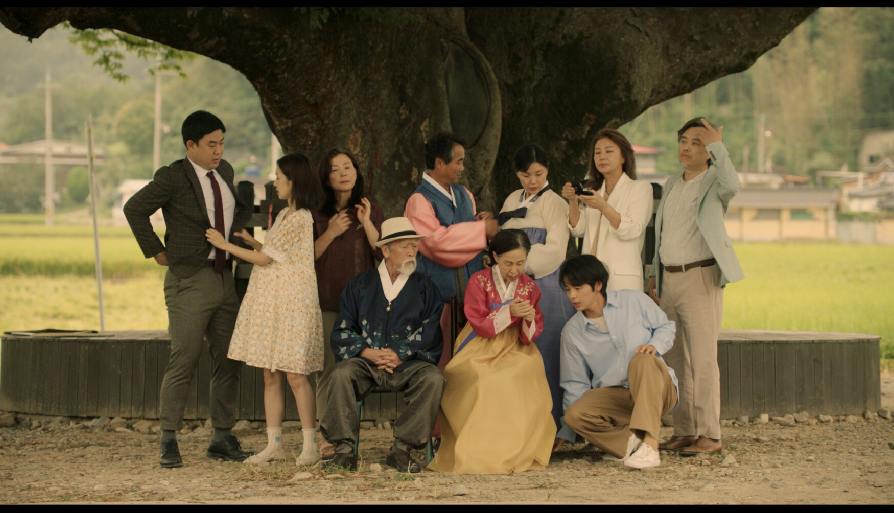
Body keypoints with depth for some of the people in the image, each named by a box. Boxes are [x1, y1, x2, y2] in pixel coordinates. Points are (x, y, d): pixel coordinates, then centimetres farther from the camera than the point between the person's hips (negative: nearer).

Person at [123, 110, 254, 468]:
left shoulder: (224, 171, 12)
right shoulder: (173, 177, -10)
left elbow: (242, 204, 31)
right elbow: (135, 209, -16)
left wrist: (237, 231, 13)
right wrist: (155, 252, -13)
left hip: (225, 277, 7)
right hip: (190, 280, -7)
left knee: (228, 362, 8)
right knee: (183, 363, -8)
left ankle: (222, 439, 16)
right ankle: (168, 442, -2)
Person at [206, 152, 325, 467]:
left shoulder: (300, 219, -14)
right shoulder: (284, 215, 16)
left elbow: (264, 259, -12)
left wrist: (225, 245, -4)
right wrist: (251, 241, 8)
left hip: (292, 305, -9)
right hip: (270, 303, 9)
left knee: (295, 376, -7)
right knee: (270, 376, 8)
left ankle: (310, 445, -2)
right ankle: (274, 444, 11)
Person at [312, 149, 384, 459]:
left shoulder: (372, 212, 9)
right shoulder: (318, 215, 10)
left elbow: (384, 255, 0)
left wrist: (366, 223, -8)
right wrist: (330, 233, -7)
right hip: (326, 302, 0)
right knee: (327, 369, -5)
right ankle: (326, 439, -3)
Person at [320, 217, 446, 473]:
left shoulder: (424, 287, 13)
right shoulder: (361, 286, 14)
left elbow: (431, 332, 2)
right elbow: (341, 332, 8)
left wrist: (400, 354, -13)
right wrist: (367, 352, -10)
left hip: (409, 364, 0)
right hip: (366, 362, 0)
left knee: (434, 379, -31)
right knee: (342, 373, -32)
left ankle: (401, 448, -25)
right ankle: (344, 449, -29)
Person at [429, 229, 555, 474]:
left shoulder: (529, 287, 8)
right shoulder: (479, 282, -1)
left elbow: (530, 337, 4)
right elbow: (480, 325, -8)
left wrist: (529, 320, -19)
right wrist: (510, 312, -20)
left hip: (515, 353, 3)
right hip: (480, 353, -2)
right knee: (486, 383, -34)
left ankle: (518, 452, -21)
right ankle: (481, 452, -25)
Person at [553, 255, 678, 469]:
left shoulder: (634, 301, -2)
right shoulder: (572, 331, 4)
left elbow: (665, 327, 10)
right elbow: (576, 384, 10)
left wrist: (655, 345, -14)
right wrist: (564, 434, 9)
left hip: (656, 389, -2)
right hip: (614, 396, 2)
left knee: (643, 361, -37)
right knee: (575, 414, -28)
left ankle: (649, 444, -45)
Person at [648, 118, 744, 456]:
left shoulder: (713, 181, -3)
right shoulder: (672, 185, 18)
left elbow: (732, 185, -30)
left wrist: (717, 146, -22)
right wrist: (654, 276, 18)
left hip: (700, 278, -7)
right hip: (669, 277, 7)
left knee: (702, 359, -11)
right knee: (675, 361, 7)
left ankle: (710, 436, -9)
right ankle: (684, 432, 12)